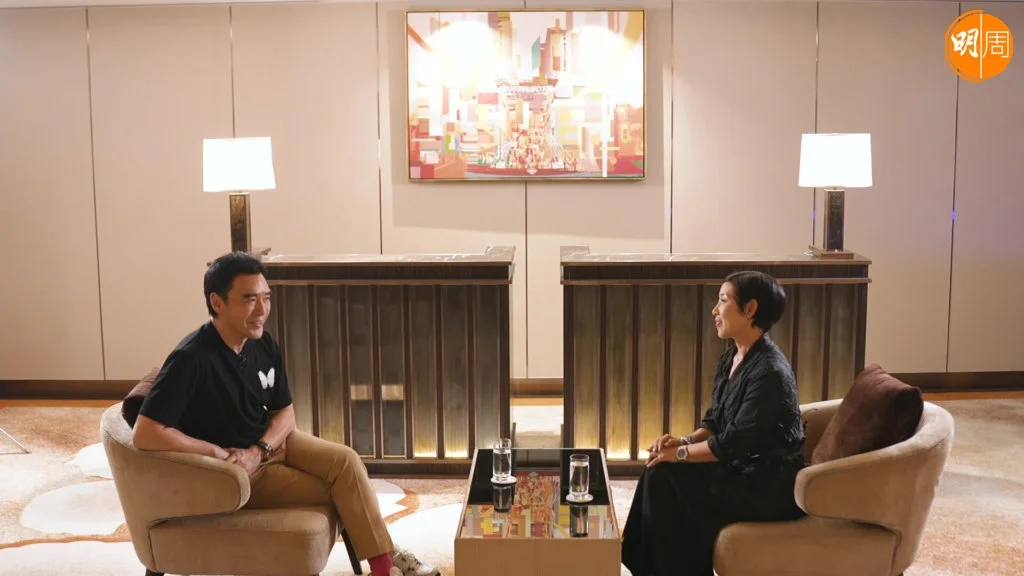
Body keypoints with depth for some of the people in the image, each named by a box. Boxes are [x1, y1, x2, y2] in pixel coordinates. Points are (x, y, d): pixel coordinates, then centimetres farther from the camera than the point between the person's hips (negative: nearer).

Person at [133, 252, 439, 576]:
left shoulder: (264, 345, -5)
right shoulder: (191, 359, -26)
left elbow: (285, 412, 5)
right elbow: (145, 435, -30)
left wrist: (258, 451, -14)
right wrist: (218, 453, -23)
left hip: (271, 441, 6)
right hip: (235, 468, -6)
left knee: (346, 460, -14)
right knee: (340, 488, -13)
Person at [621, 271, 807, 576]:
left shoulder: (769, 371, -24)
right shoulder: (733, 357, 7)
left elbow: (734, 443, -25)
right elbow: (715, 422, 11)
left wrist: (681, 454, -16)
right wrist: (685, 441, -6)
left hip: (769, 486, -9)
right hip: (741, 469, 9)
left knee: (665, 478, -15)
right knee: (659, 469, -3)